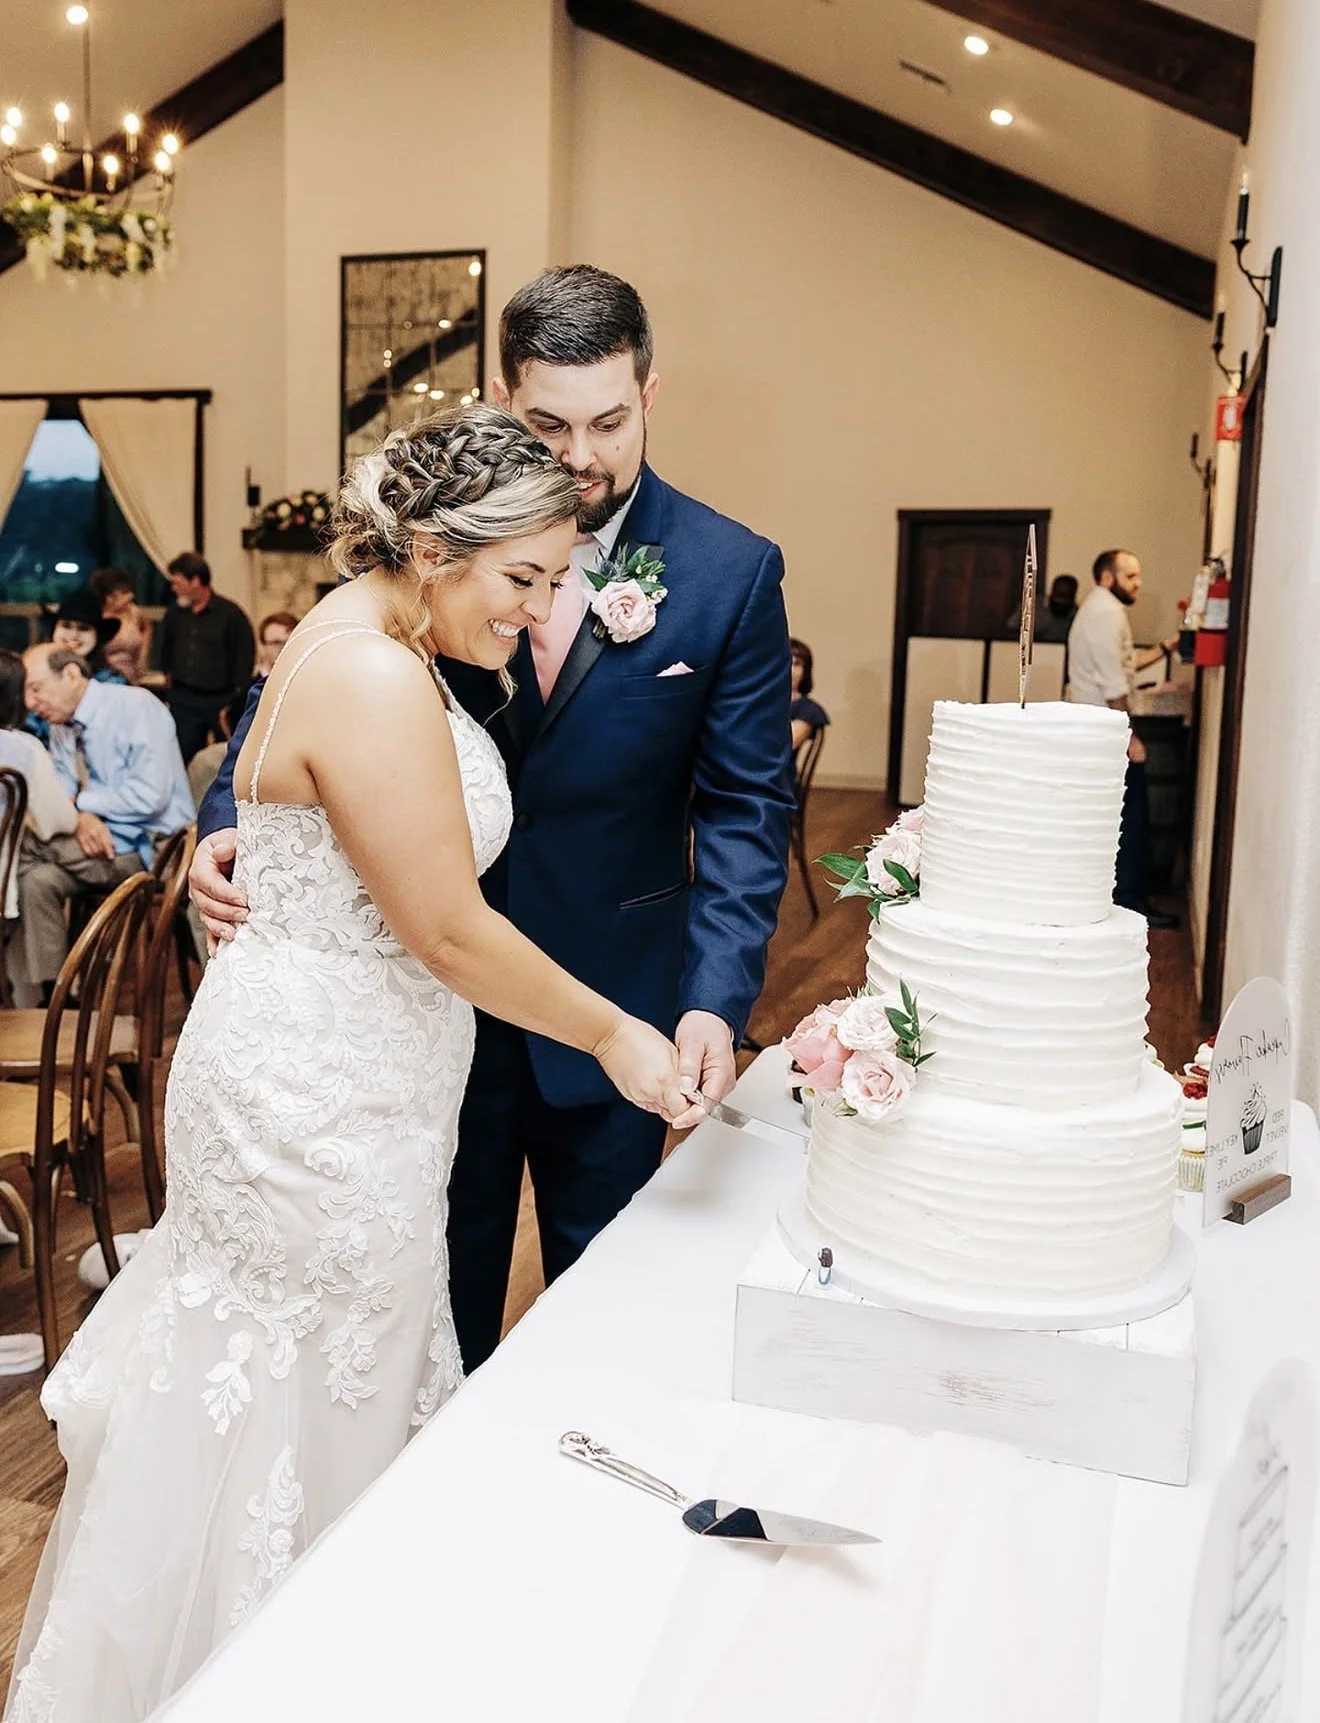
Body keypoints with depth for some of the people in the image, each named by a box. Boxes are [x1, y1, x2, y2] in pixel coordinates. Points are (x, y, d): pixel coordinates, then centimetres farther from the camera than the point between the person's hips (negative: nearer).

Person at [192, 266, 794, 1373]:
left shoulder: (733, 573, -9)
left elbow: (745, 805, -10)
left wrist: (718, 1000, -22)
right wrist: (228, 819, -19)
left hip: (615, 1007, -1)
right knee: (443, 1286, 20)